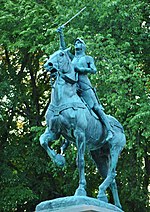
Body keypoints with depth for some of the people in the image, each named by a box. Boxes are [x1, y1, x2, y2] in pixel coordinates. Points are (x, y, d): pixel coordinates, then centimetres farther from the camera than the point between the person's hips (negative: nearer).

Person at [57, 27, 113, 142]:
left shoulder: (88, 58, 10)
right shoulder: (73, 58, 23)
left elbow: (94, 70, -3)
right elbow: (63, 48, 15)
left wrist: (81, 69, -13)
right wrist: (61, 35, 7)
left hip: (85, 86, -5)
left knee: (96, 108, -12)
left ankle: (109, 130, -15)